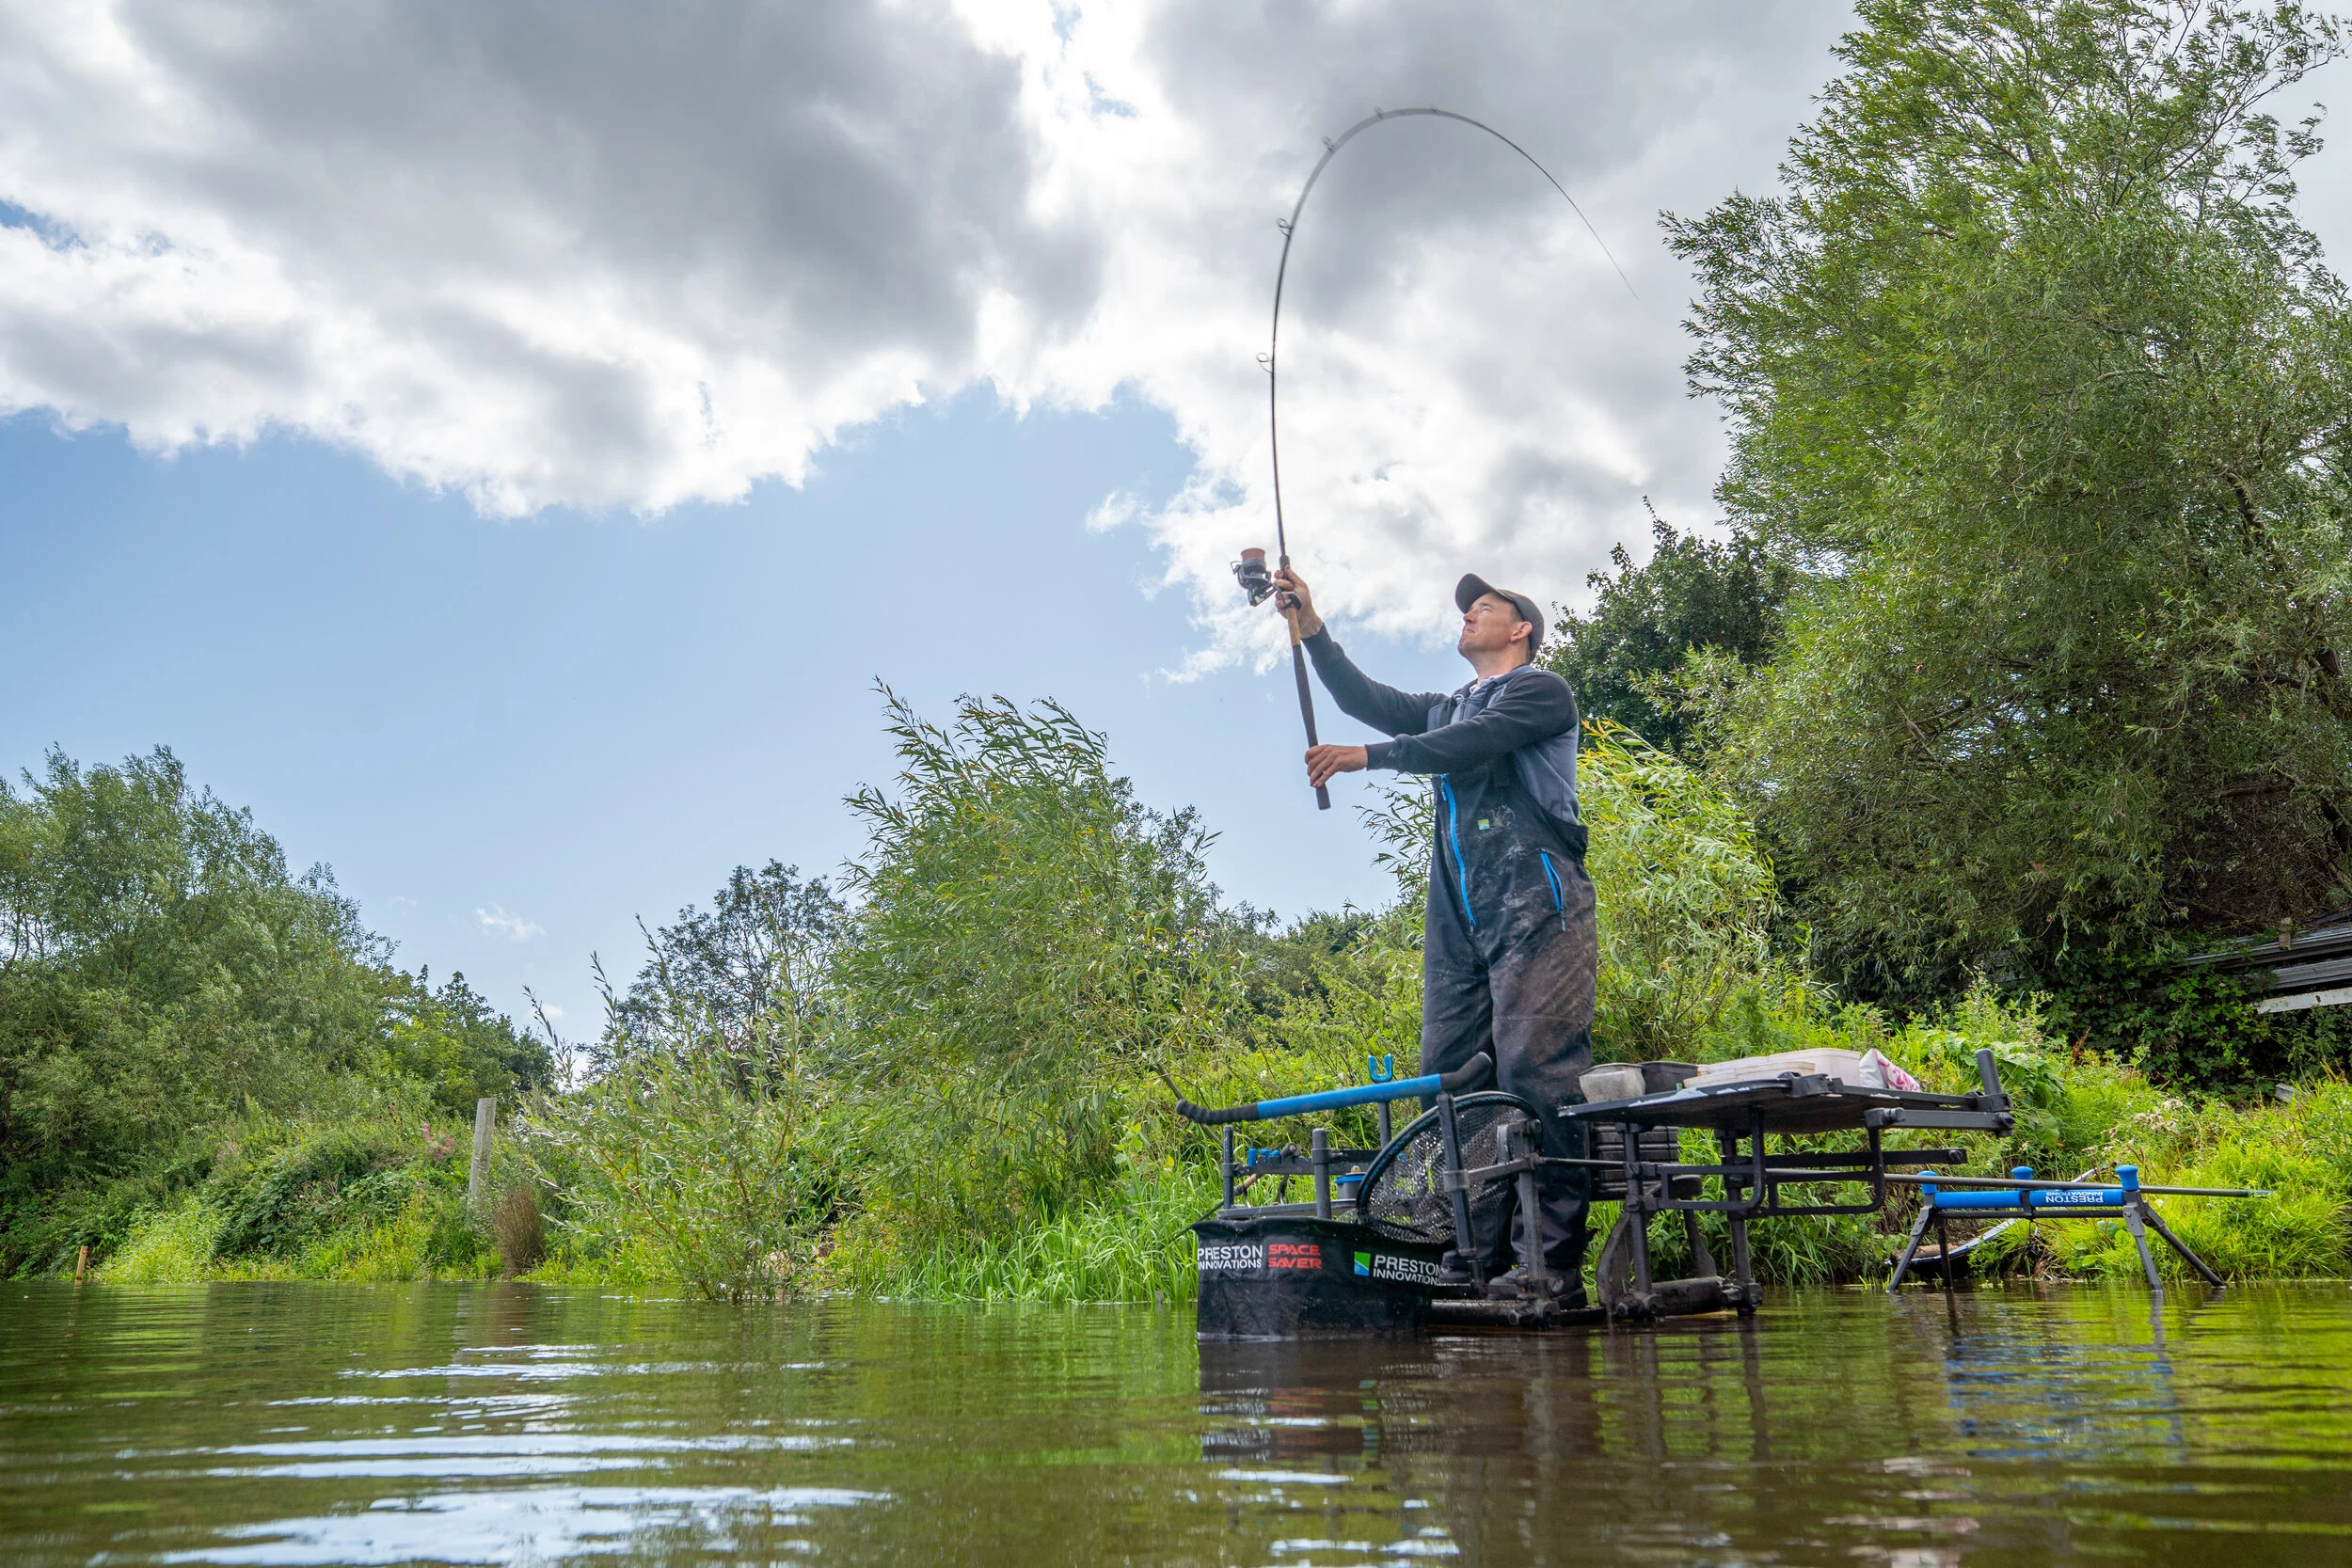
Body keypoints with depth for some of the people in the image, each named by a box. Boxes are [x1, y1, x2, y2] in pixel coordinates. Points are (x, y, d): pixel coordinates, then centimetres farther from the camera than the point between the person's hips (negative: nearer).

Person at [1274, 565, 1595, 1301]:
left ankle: (1551, 1260, -13)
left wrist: (1367, 756, -12)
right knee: (1447, 1079, -1)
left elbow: (1473, 743, -9)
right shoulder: (1447, 708, 30)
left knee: (1535, 1070, -14)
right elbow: (1367, 699, 17)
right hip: (1458, 922, 7)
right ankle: (1471, 1259, 1)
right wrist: (1310, 626, 9)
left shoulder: (1542, 690, 8)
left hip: (1536, 908, -7)